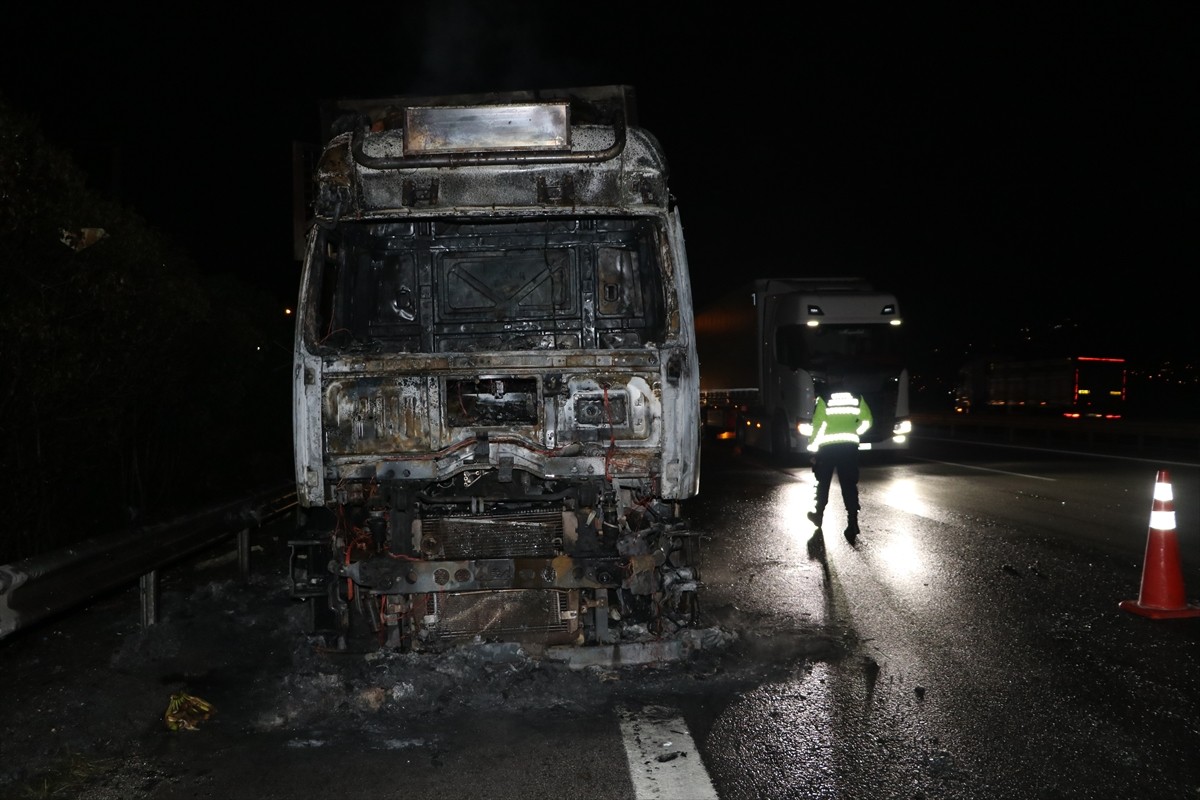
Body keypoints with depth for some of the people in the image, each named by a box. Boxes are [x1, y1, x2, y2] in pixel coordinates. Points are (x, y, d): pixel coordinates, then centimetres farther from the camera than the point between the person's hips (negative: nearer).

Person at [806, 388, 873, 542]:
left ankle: (819, 515, 31)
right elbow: (867, 421, 8)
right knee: (849, 485, 0)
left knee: (823, 482, 17)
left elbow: (818, 425, -9)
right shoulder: (857, 397, 4)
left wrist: (813, 447, 0)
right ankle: (852, 521, -12)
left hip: (828, 446, -2)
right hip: (850, 446, 2)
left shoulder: (824, 399, -5)